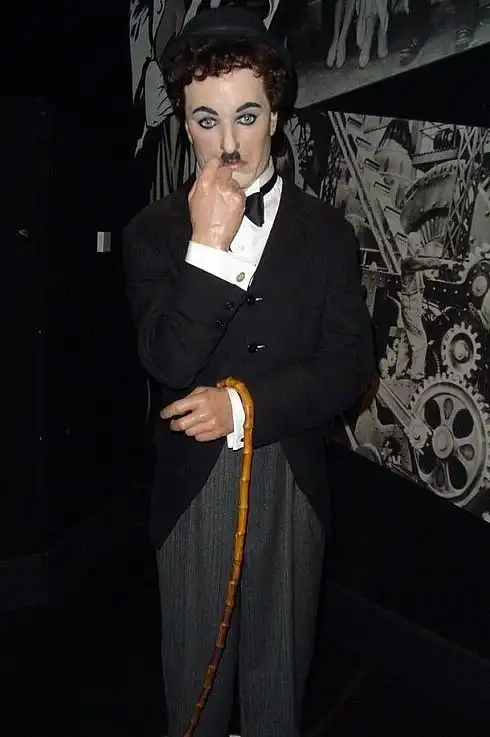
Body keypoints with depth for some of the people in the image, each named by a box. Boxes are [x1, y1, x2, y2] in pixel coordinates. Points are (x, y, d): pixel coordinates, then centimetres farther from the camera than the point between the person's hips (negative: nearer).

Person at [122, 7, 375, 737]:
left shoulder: (325, 230, -1)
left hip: (294, 481, 1)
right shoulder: (154, 231, -5)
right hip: (193, 484, -1)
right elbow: (169, 362, -17)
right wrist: (207, 245, -24)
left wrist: (243, 404, -17)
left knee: (279, 663, 18)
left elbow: (350, 364, -8)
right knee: (195, 666, 16)